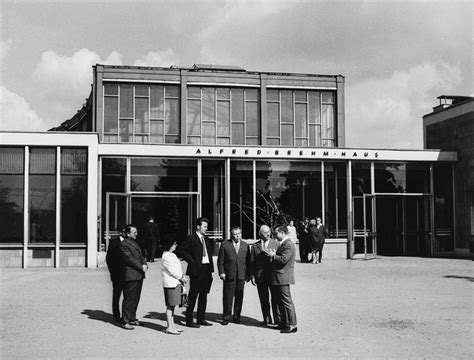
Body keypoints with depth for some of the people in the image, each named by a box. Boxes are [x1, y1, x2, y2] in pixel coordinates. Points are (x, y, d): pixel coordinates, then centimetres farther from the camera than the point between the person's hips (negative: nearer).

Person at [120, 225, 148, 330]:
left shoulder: (135, 243, 20)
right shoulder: (124, 244, -10)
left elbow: (140, 255, 19)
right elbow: (129, 259, -16)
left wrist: (144, 264, 0)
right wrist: (141, 267, -14)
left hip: (139, 275, 9)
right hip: (130, 275, -9)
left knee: (136, 298, 13)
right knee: (128, 299, -5)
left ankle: (132, 318, 23)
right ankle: (125, 322, 1)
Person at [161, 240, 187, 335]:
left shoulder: (171, 255, 17)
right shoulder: (166, 256, -15)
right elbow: (172, 271, -18)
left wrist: (182, 277, 6)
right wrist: (181, 277, -7)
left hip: (176, 283, 10)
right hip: (170, 284, -10)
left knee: (173, 305, 13)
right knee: (170, 306, -6)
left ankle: (172, 326, 19)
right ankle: (169, 328, -2)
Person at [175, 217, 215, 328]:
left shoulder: (206, 238, 14)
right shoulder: (191, 238, -8)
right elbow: (180, 250, -13)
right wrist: (191, 260, -15)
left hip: (206, 269, 7)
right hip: (196, 270, -7)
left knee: (203, 295, 12)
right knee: (193, 296, -1)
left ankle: (201, 319, 21)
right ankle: (189, 320, 7)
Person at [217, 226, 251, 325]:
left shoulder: (245, 245, 11)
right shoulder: (225, 244, 3)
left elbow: (248, 261, 12)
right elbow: (220, 260, 3)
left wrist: (248, 274, 6)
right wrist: (221, 272, -7)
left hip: (241, 276, 3)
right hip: (229, 275, -2)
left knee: (239, 297, 6)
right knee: (228, 298, 0)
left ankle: (236, 317, 17)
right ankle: (226, 317, 10)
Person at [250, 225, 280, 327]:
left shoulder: (276, 243, 5)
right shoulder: (255, 246, 9)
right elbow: (252, 262, 8)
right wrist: (252, 275, 2)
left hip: (273, 275, -2)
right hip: (260, 277, 2)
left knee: (275, 298, -1)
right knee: (263, 299, 7)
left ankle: (277, 318, 9)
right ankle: (267, 319, 18)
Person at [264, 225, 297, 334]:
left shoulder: (289, 245, -16)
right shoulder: (283, 244, 17)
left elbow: (283, 259, -23)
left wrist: (273, 255, -13)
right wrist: (274, 254, 7)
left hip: (283, 278, -11)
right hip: (279, 278, 11)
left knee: (286, 301, -6)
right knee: (281, 302, 15)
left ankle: (292, 325, -1)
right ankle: (284, 323, 23)